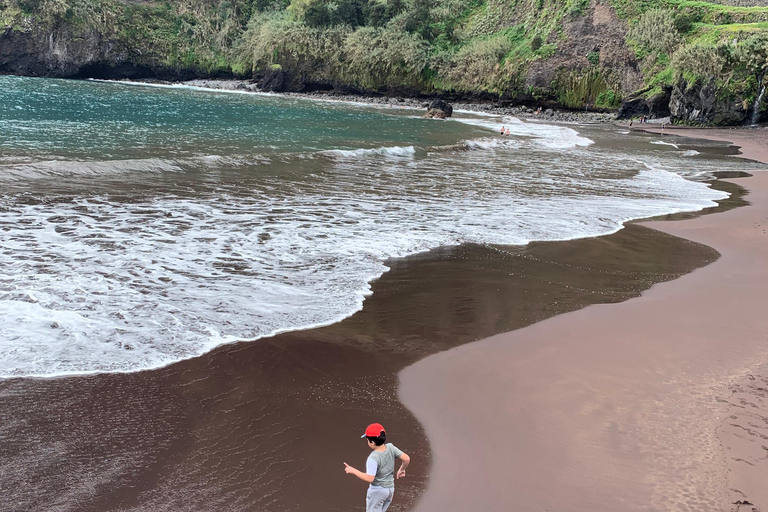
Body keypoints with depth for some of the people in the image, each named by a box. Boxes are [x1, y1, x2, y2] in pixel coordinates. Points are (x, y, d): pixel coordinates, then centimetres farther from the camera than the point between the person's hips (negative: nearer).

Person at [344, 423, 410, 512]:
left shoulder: (373, 458, -27)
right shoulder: (391, 448, -10)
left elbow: (369, 478, -30)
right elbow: (406, 459, -7)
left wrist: (353, 471, -22)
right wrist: (402, 469, 12)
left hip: (377, 490, -7)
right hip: (390, 488, 7)